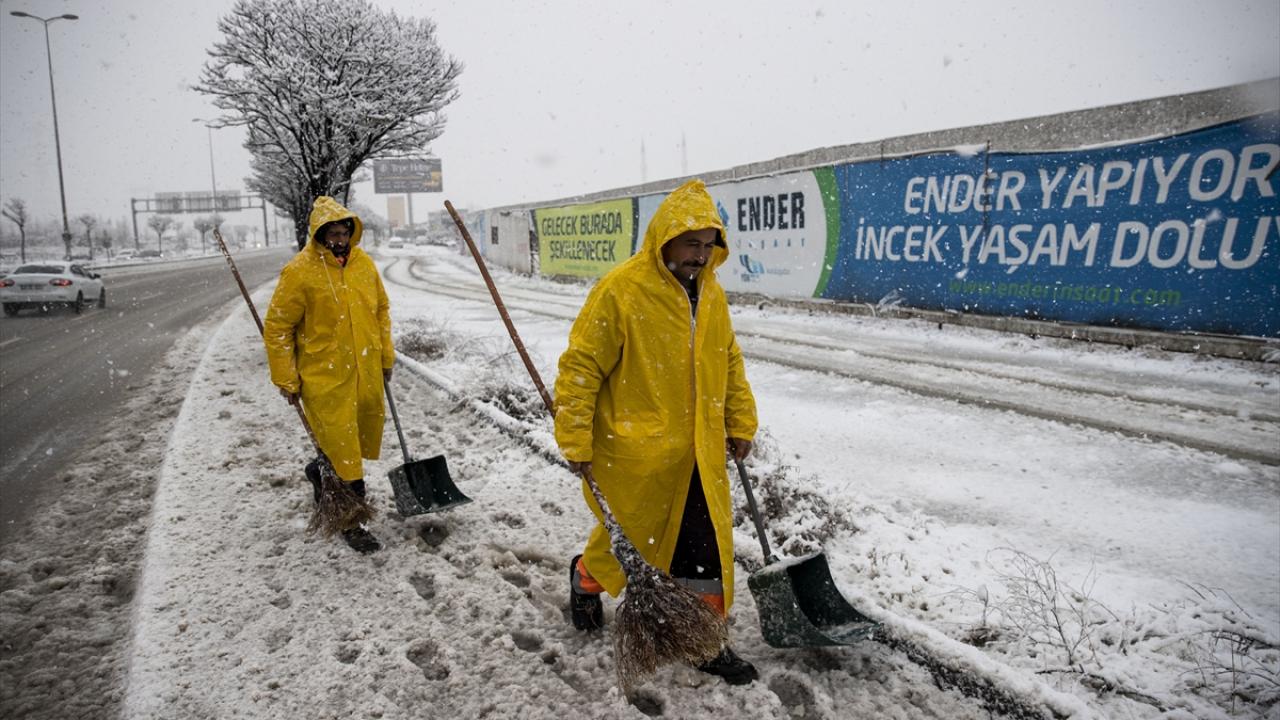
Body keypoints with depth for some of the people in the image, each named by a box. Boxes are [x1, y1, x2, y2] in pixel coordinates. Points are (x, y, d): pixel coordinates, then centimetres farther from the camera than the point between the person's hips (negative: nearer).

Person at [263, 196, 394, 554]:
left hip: (366, 373, 6)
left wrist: (386, 355, 14)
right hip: (324, 377, -6)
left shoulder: (364, 262, 4)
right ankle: (351, 523, 16)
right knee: (342, 448, 0)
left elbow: (381, 309, 17)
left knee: (365, 441, 17)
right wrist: (286, 380, -7)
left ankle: (321, 471, 47)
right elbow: (276, 328, -8)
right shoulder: (300, 271, -13)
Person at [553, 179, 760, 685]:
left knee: (707, 547, 10)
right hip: (633, 453, -5)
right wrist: (575, 441, -15)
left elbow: (729, 362, 16)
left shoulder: (711, 292, 5)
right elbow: (581, 366, -14)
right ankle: (586, 578, 48)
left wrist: (740, 424, 14)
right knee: (627, 541, 15)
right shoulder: (620, 289, -17)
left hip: (697, 455, 6)